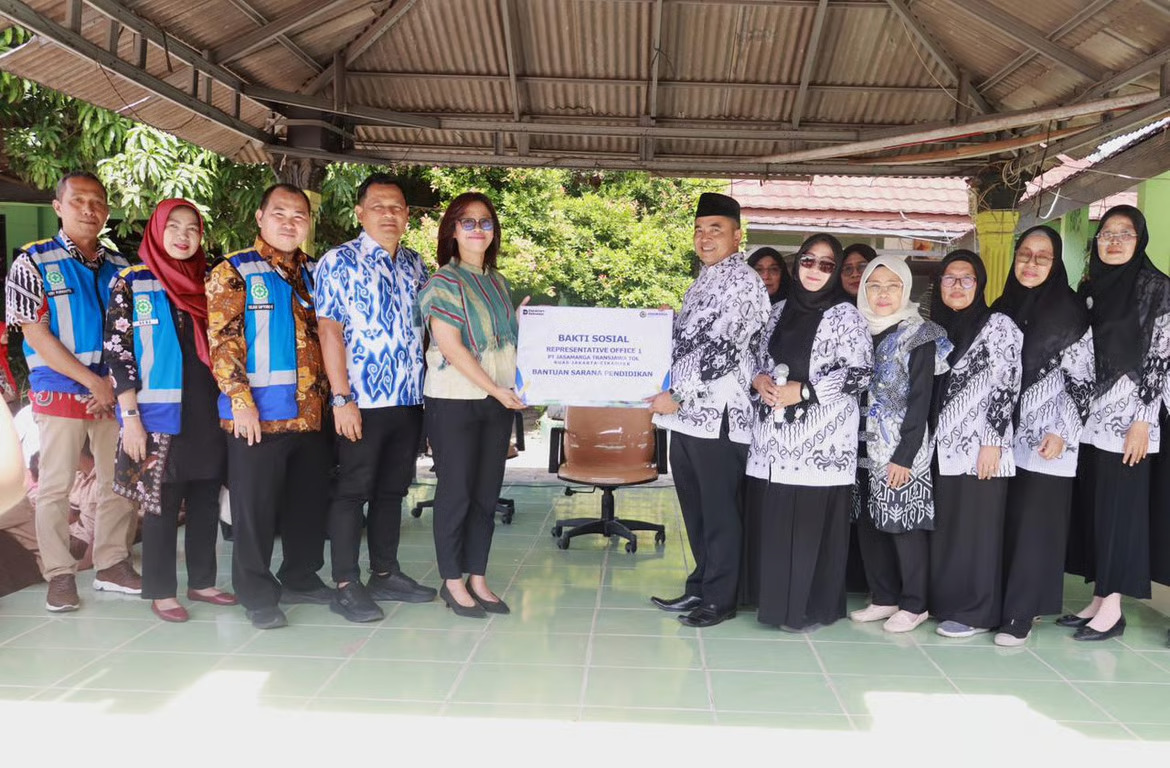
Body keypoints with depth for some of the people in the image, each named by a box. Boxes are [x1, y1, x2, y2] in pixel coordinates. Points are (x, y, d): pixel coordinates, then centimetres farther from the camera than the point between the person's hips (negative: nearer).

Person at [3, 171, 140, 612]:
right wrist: (91, 381, -14)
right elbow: (36, 335, -8)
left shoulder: (119, 267, 10)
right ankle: (60, 575, 12)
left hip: (115, 392, 4)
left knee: (119, 482, 7)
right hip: (61, 392, -3)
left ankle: (113, 564, 19)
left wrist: (116, 383, -5)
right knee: (55, 486, 2)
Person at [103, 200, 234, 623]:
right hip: (159, 414, -4)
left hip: (207, 412, 4)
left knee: (206, 500, 9)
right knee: (162, 503, 2)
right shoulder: (131, 284, -2)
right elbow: (117, 352, -6)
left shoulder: (206, 284, 10)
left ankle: (202, 581, 21)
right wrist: (130, 417, -13)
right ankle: (161, 592, 13)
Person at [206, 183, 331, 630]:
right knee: (255, 506, 3)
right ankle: (257, 594, 16)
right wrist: (241, 401, -17)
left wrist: (329, 394, 12)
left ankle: (301, 579, 29)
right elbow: (222, 341, -11)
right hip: (258, 415, -6)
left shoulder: (311, 274, 14)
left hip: (311, 413, 6)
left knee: (310, 501, 13)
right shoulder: (233, 272, -4)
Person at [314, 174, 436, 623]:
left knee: (393, 489, 14)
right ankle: (346, 586, 10)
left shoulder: (414, 265, 13)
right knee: (353, 491, 1)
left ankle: (385, 574, 25)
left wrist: (428, 386, 12)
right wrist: (341, 397, -16)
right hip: (362, 401, -6)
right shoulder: (339, 262, -5)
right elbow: (330, 331, -10)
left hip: (410, 400, 6)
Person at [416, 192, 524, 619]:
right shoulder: (444, 281, -7)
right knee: (456, 491, 1)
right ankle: (452, 582, 14)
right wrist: (495, 389, -16)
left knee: (487, 492, 9)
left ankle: (477, 578, 19)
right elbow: (450, 346, -15)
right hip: (455, 399, -6)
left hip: (498, 399, 6)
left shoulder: (498, 281, 13)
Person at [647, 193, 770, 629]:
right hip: (686, 413, 9)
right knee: (694, 508, 15)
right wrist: (670, 394, 15)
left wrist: (677, 394, -18)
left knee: (720, 511, 1)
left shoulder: (743, 282, -9)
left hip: (718, 414, -9)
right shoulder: (703, 281, 19)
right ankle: (699, 588, 27)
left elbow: (720, 348, -18)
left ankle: (721, 598, 11)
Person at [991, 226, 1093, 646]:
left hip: (1047, 438, -4)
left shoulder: (1071, 312, -3)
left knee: (1035, 524, -3)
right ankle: (999, 604, 15)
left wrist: (1062, 432, -13)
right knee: (1005, 521, 5)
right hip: (1004, 435, 4)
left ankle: (1019, 615, 3)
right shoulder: (1001, 309, 11)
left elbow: (1081, 380, -5)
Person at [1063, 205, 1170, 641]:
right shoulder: (1089, 287, 13)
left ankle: (1112, 608, 7)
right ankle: (1097, 599, 17)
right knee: (1088, 507, 7)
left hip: (1126, 418, -6)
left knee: (1119, 509, -2)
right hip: (1089, 416, 6)